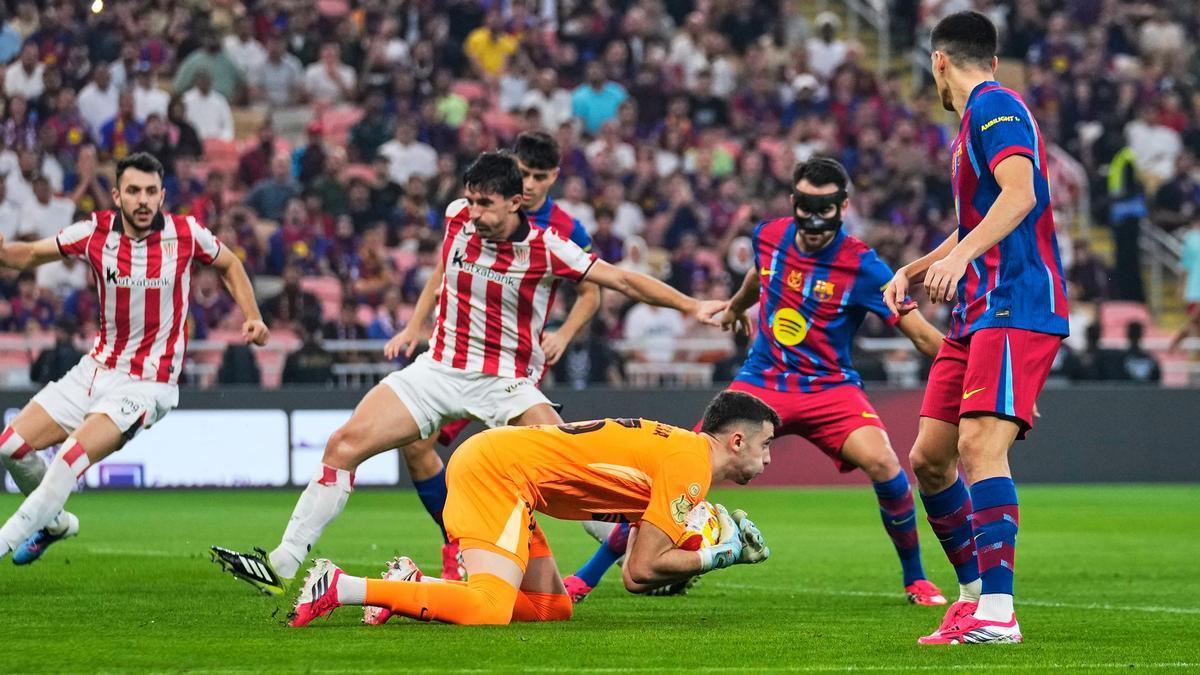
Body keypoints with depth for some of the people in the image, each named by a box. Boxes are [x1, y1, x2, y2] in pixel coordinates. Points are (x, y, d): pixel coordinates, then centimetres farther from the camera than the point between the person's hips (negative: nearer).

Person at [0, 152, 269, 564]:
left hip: (148, 384, -5)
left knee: (73, 457, -25)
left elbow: (228, 265, 9)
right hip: (96, 370, 5)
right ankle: (55, 522, 29)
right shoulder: (95, 233, -6)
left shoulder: (186, 234, -11)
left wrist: (252, 317, -3)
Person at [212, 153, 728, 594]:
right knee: (345, 444, -9)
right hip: (438, 370, 4)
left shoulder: (546, 249, -14)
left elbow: (622, 280, -11)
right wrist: (415, 326, 23)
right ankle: (281, 566, -5)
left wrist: (690, 306, -16)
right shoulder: (458, 219, -1)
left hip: (507, 383, -3)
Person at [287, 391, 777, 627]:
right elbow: (641, 572, -14)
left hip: (492, 458, 10)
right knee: (489, 611, -24)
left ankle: (410, 585, 9)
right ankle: (340, 588, -18)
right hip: (497, 468, -10)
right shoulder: (691, 463, -12)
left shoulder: (681, 450, 18)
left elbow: (638, 566, 14)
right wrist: (718, 556, -4)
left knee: (551, 607, 11)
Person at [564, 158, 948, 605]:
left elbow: (921, 334, -17)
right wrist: (736, 306, 44)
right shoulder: (769, 236, -2)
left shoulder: (861, 266, -16)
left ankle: (915, 579, -6)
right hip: (761, 382, 3)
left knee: (882, 463, -29)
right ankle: (588, 576, 2)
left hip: (829, 387, -3)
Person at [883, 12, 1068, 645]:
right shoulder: (974, 120, 24)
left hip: (1018, 307, -10)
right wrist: (912, 270, 32)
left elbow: (1020, 193, -24)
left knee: (979, 444, -23)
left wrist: (959, 256, -35)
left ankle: (997, 612, -29)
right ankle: (973, 593, 18)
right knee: (928, 458, 8)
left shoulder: (995, 106, -7)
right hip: (977, 312, 10)